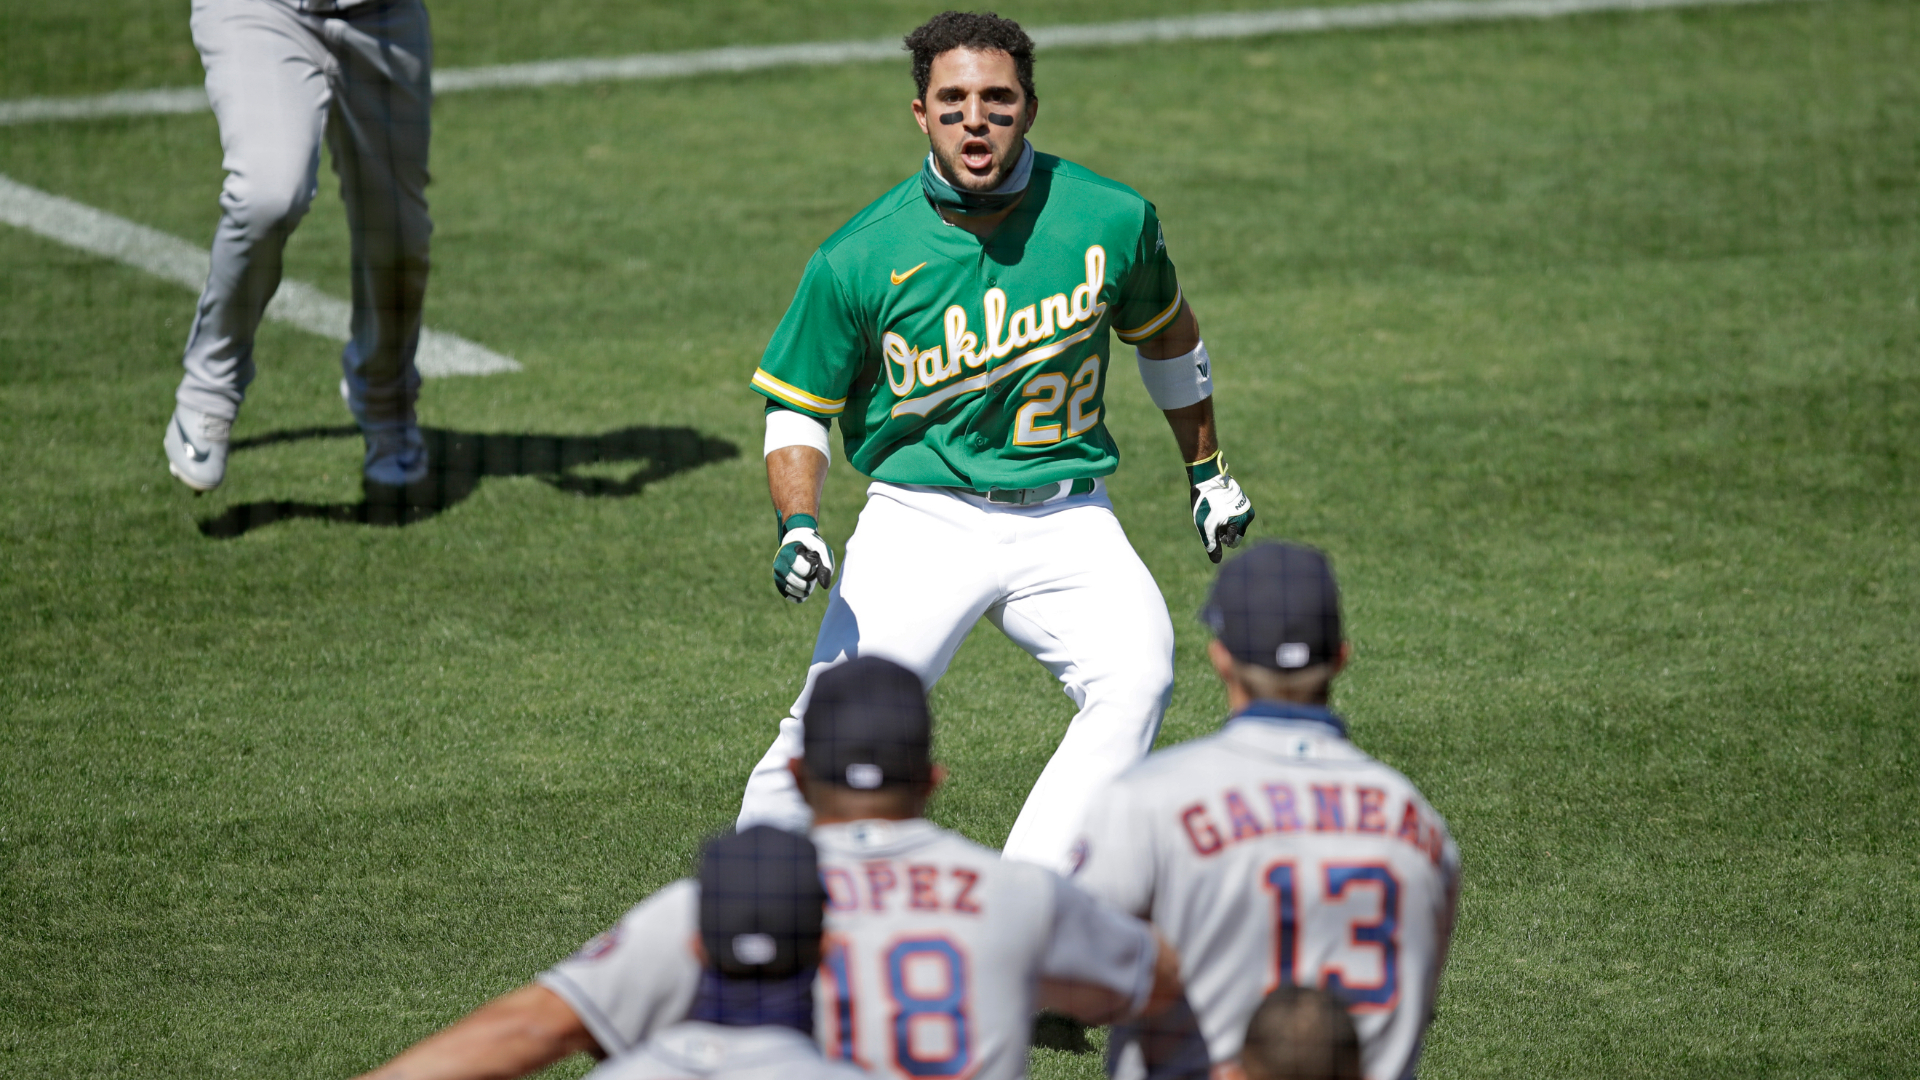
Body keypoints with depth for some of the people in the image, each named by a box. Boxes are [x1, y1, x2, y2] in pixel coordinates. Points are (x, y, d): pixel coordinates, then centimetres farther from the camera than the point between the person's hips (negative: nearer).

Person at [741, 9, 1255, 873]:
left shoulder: (1112, 220, -4)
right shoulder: (859, 259, -9)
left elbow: (1164, 334, 16)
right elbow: (796, 405, 3)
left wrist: (1206, 472, 22)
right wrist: (798, 526, -14)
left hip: (1065, 519, 2)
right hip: (921, 518, -1)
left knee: (1137, 677, -25)